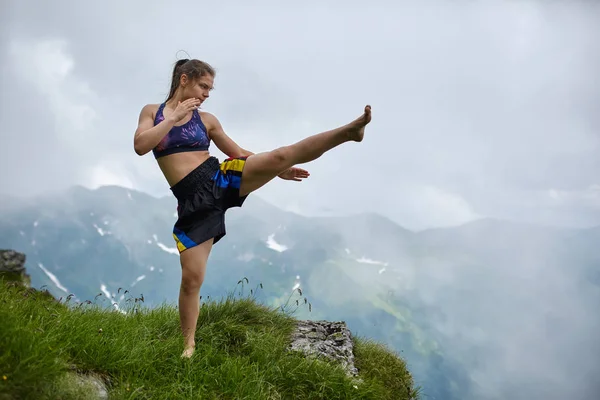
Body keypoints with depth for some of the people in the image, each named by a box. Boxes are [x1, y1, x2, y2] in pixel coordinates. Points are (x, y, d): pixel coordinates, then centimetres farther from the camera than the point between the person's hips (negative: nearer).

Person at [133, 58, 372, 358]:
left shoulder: (206, 120, 11)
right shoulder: (152, 111, 9)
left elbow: (239, 153, 17)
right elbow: (140, 146, -9)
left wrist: (278, 172, 11)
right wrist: (176, 116, -9)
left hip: (221, 178, 1)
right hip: (194, 201, -1)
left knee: (282, 155, -20)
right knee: (191, 278, -4)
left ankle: (349, 131, -20)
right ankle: (188, 346, 12)